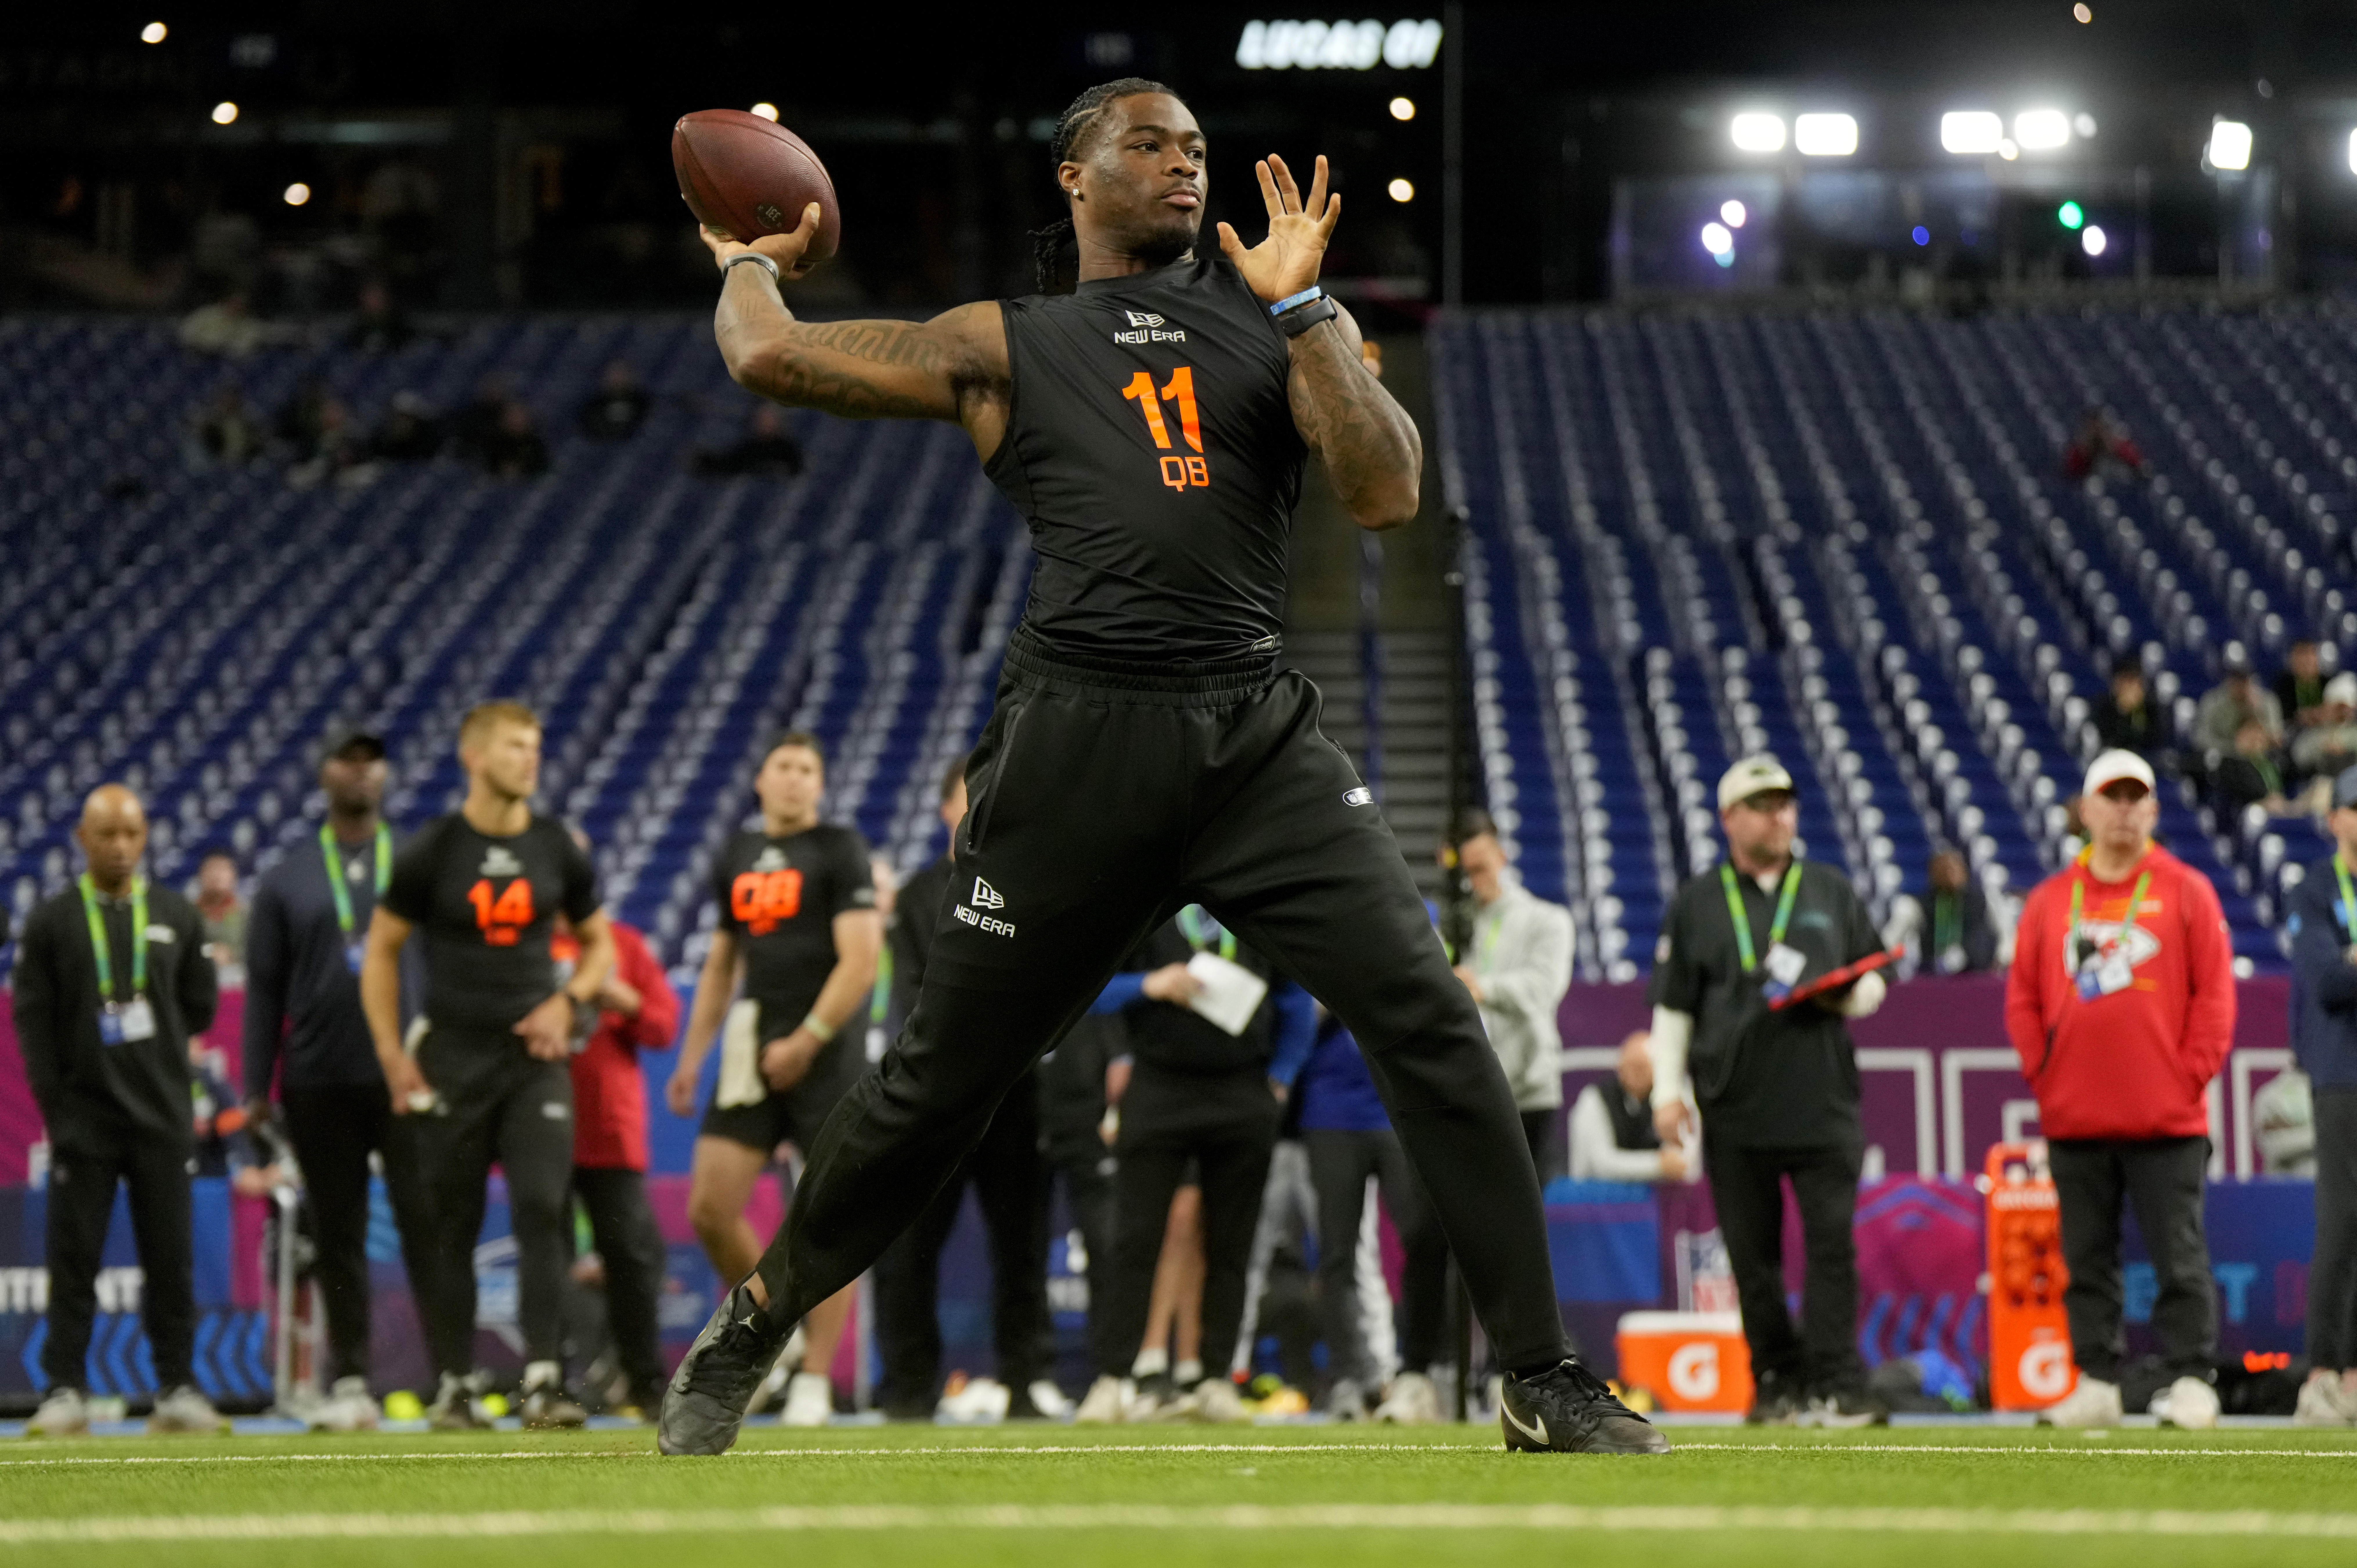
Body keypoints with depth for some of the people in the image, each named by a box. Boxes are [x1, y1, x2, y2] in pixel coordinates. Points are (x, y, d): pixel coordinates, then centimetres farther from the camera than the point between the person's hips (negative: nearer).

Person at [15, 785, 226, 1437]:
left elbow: (201, 1007, 14)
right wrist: (55, 1105, -5)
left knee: (171, 1259, 2)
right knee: (74, 1260, -1)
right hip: (83, 1115, -2)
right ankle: (64, 1390, 3)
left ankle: (178, 1388, 6)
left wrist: (150, 1040, 3)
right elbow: (32, 1020, 0)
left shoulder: (176, 917, 9)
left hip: (161, 1116, 2)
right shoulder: (51, 921, 2)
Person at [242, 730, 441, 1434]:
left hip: (409, 1078, -1)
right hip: (320, 1084, 1)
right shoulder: (287, 879, 9)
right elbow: (264, 989, 9)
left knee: (428, 1222, -9)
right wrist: (257, 1088, 4)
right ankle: (349, 1383, 10)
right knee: (337, 1236, 5)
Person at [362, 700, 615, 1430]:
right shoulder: (432, 851, -3)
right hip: (452, 1060, -1)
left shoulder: (557, 849, 4)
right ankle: (453, 1384, 12)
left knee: (544, 1207, -12)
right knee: (452, 1226, 3)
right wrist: (392, 1056, -4)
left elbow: (599, 943, 16)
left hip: (534, 1055, 1)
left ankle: (544, 1380, -14)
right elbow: (381, 950, 3)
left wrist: (568, 1000, -3)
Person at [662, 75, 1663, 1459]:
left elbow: (1389, 495, 0)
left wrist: (1301, 306, -3)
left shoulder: (1284, 325, 16)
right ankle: (750, 1331, 26)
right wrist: (749, 263, 29)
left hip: (1260, 737, 1)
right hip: (1080, 742, -1)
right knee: (945, 1076, 4)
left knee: (1431, 1022, -14)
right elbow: (770, 358, 8)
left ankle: (1547, 1381, -8)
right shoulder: (1004, 347, 13)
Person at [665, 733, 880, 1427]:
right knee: (711, 1209, -6)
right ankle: (769, 1343, 13)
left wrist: (805, 1042, -14)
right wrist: (692, 1059, 18)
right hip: (752, 1053, 5)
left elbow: (861, 961, -10)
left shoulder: (840, 852, -2)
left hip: (824, 1055, -5)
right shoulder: (737, 858, 15)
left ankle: (814, 1379, 2)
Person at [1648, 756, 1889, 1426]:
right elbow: (1673, 1007, 8)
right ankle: (1778, 1382, 12)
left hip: (1823, 1105, 0)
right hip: (1735, 1111, 0)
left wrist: (1849, 995, -6)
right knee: (1753, 1253, 3)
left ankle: (1838, 1384, -8)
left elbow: (1873, 981, 18)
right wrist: (1668, 1092, -1)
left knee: (1832, 1244, -8)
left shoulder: (1832, 893, 13)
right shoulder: (1697, 904, 10)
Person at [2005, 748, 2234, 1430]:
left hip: (2167, 1119, -3)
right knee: (2088, 1259, 6)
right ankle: (2096, 1383, 10)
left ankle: (2191, 1382, 1)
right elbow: (2022, 998, 10)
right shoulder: (2050, 900, 10)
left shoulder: (2186, 891, 3)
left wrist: (2192, 1074, -7)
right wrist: (2042, 1074, 0)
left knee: (2179, 1257, -2)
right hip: (2076, 1119, 3)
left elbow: (2215, 993, 1)